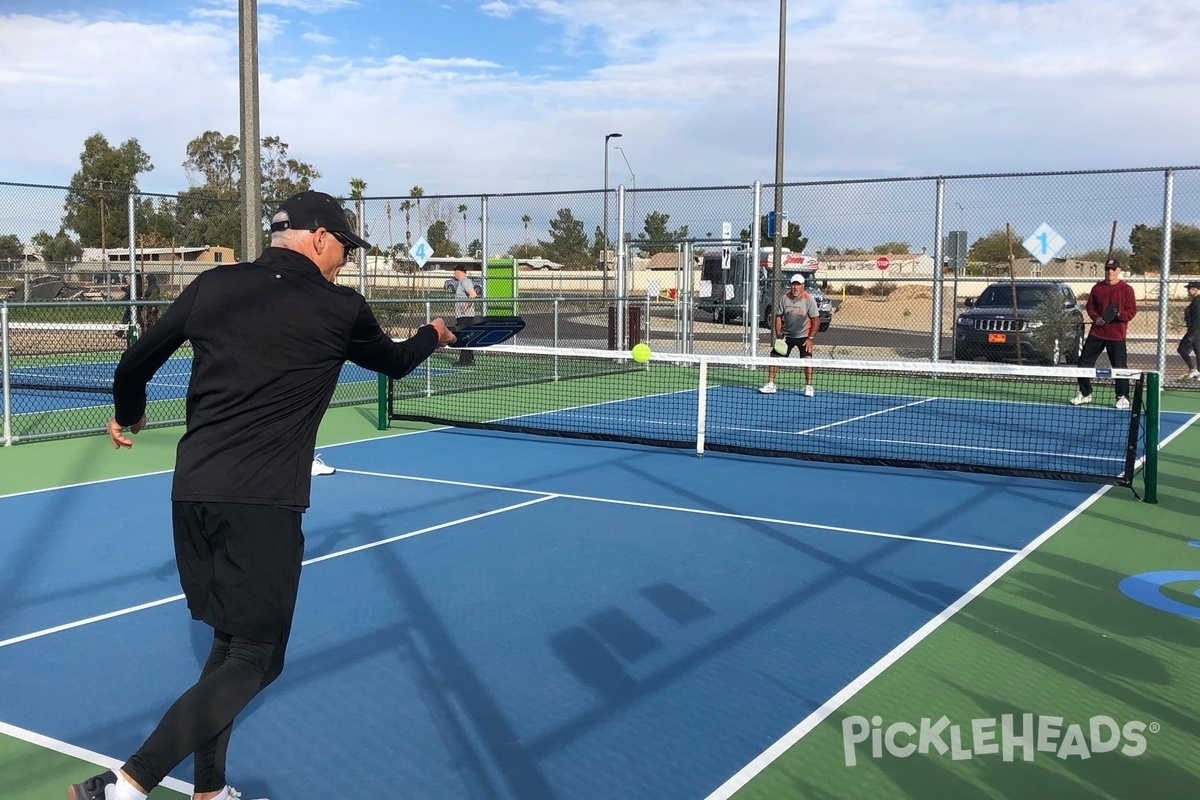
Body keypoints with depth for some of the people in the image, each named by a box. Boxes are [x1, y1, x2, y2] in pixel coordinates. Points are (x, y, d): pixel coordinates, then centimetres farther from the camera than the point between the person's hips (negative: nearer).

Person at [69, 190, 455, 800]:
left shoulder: (212, 286, 10)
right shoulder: (340, 309, 0)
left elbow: (135, 363, 17)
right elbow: (393, 362, 20)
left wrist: (127, 413, 38)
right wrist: (432, 335, 41)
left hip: (192, 492, 6)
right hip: (263, 503, -6)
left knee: (229, 643, 19)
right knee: (255, 658, 2)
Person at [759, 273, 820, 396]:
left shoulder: (809, 299, -13)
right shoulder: (784, 297, -5)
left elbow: (816, 320, -9)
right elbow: (778, 316, 3)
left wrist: (811, 338, -14)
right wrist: (778, 335, -6)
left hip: (804, 335, -3)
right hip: (786, 335, 3)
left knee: (807, 359, -17)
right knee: (775, 357, -1)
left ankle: (808, 387, -4)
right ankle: (770, 385, 9)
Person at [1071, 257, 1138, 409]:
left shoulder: (1126, 289, -4)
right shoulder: (1097, 288, 9)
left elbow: (1132, 311, -6)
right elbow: (1090, 307, 15)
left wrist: (1119, 314, -24)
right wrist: (1095, 317, -4)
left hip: (1116, 335, -4)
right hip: (1096, 333, 4)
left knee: (1119, 367, -3)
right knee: (1084, 362, 7)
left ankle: (1123, 398, 9)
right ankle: (1085, 394, 21)